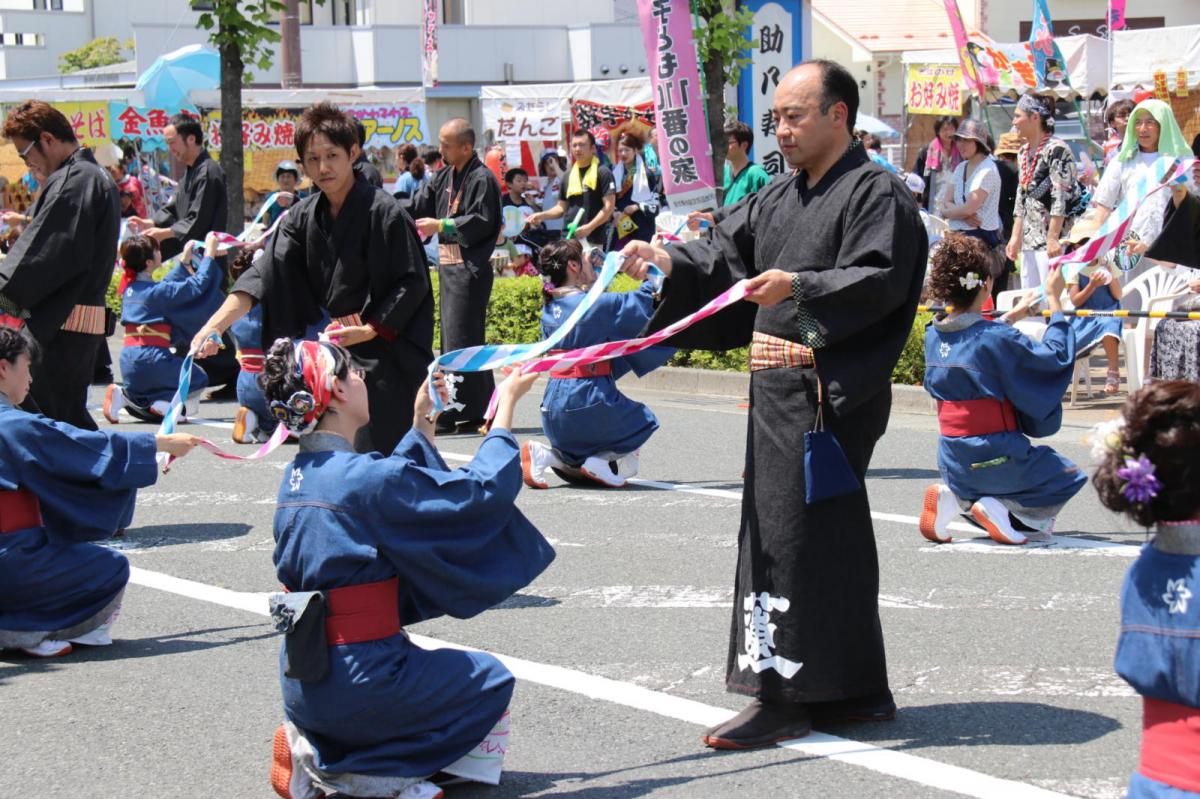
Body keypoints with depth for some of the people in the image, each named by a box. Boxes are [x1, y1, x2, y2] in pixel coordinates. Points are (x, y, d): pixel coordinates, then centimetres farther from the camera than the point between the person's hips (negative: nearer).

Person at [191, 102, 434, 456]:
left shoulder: (384, 212, -13)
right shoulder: (304, 216, 6)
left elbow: (412, 284, -11)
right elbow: (264, 274, -1)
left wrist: (369, 331, -19)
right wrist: (214, 326, -14)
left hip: (385, 352, -7)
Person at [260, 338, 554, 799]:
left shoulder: (297, 476, 6)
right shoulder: (362, 476, -20)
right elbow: (480, 492, -14)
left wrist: (421, 424, 26)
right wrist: (507, 404, -2)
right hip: (357, 682, -8)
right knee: (490, 681, 13)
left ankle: (316, 749, 12)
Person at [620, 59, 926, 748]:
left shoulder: (877, 193, -7)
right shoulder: (780, 198, 18)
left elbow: (879, 282, -18)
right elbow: (725, 253, 17)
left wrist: (801, 288, -29)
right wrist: (670, 261, -1)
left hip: (829, 394, -8)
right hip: (777, 388, 8)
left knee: (798, 537, -10)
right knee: (837, 542, 12)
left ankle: (784, 696, -6)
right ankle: (855, 690, 20)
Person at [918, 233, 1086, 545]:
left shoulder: (933, 335, 0)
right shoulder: (997, 338, -21)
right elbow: (1056, 356, -10)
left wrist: (1012, 316, 34)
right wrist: (1054, 300, -2)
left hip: (953, 462, 6)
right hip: (995, 458, -6)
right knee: (1070, 478, 16)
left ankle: (955, 497, 5)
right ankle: (1004, 508, -6)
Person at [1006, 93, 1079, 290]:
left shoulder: (1056, 150, -11)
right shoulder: (1024, 152, 15)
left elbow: (1060, 199, -17)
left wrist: (1053, 238, -22)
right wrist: (1016, 237, 14)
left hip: (1050, 239, -9)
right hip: (1029, 238, 9)